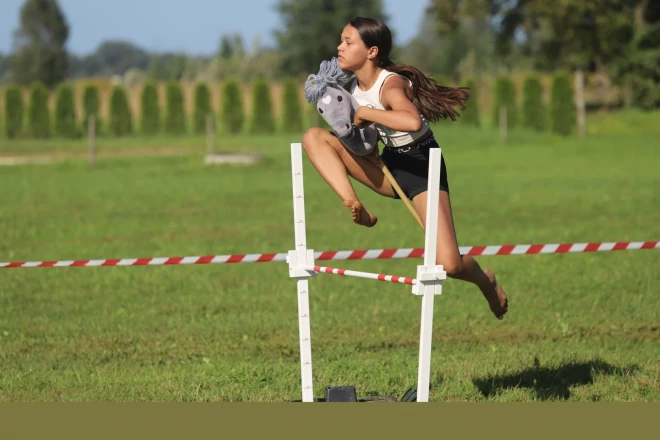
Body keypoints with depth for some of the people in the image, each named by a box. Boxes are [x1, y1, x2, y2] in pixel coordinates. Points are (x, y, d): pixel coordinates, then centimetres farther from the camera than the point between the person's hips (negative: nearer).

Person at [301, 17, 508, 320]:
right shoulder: (351, 88, -2)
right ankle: (355, 208, -16)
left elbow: (413, 121, -49)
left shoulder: (390, 84, -26)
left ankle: (486, 281, 19)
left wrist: (364, 113, -35)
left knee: (448, 265, -17)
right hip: (388, 165, 7)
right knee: (314, 137, -12)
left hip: (422, 167, -7)